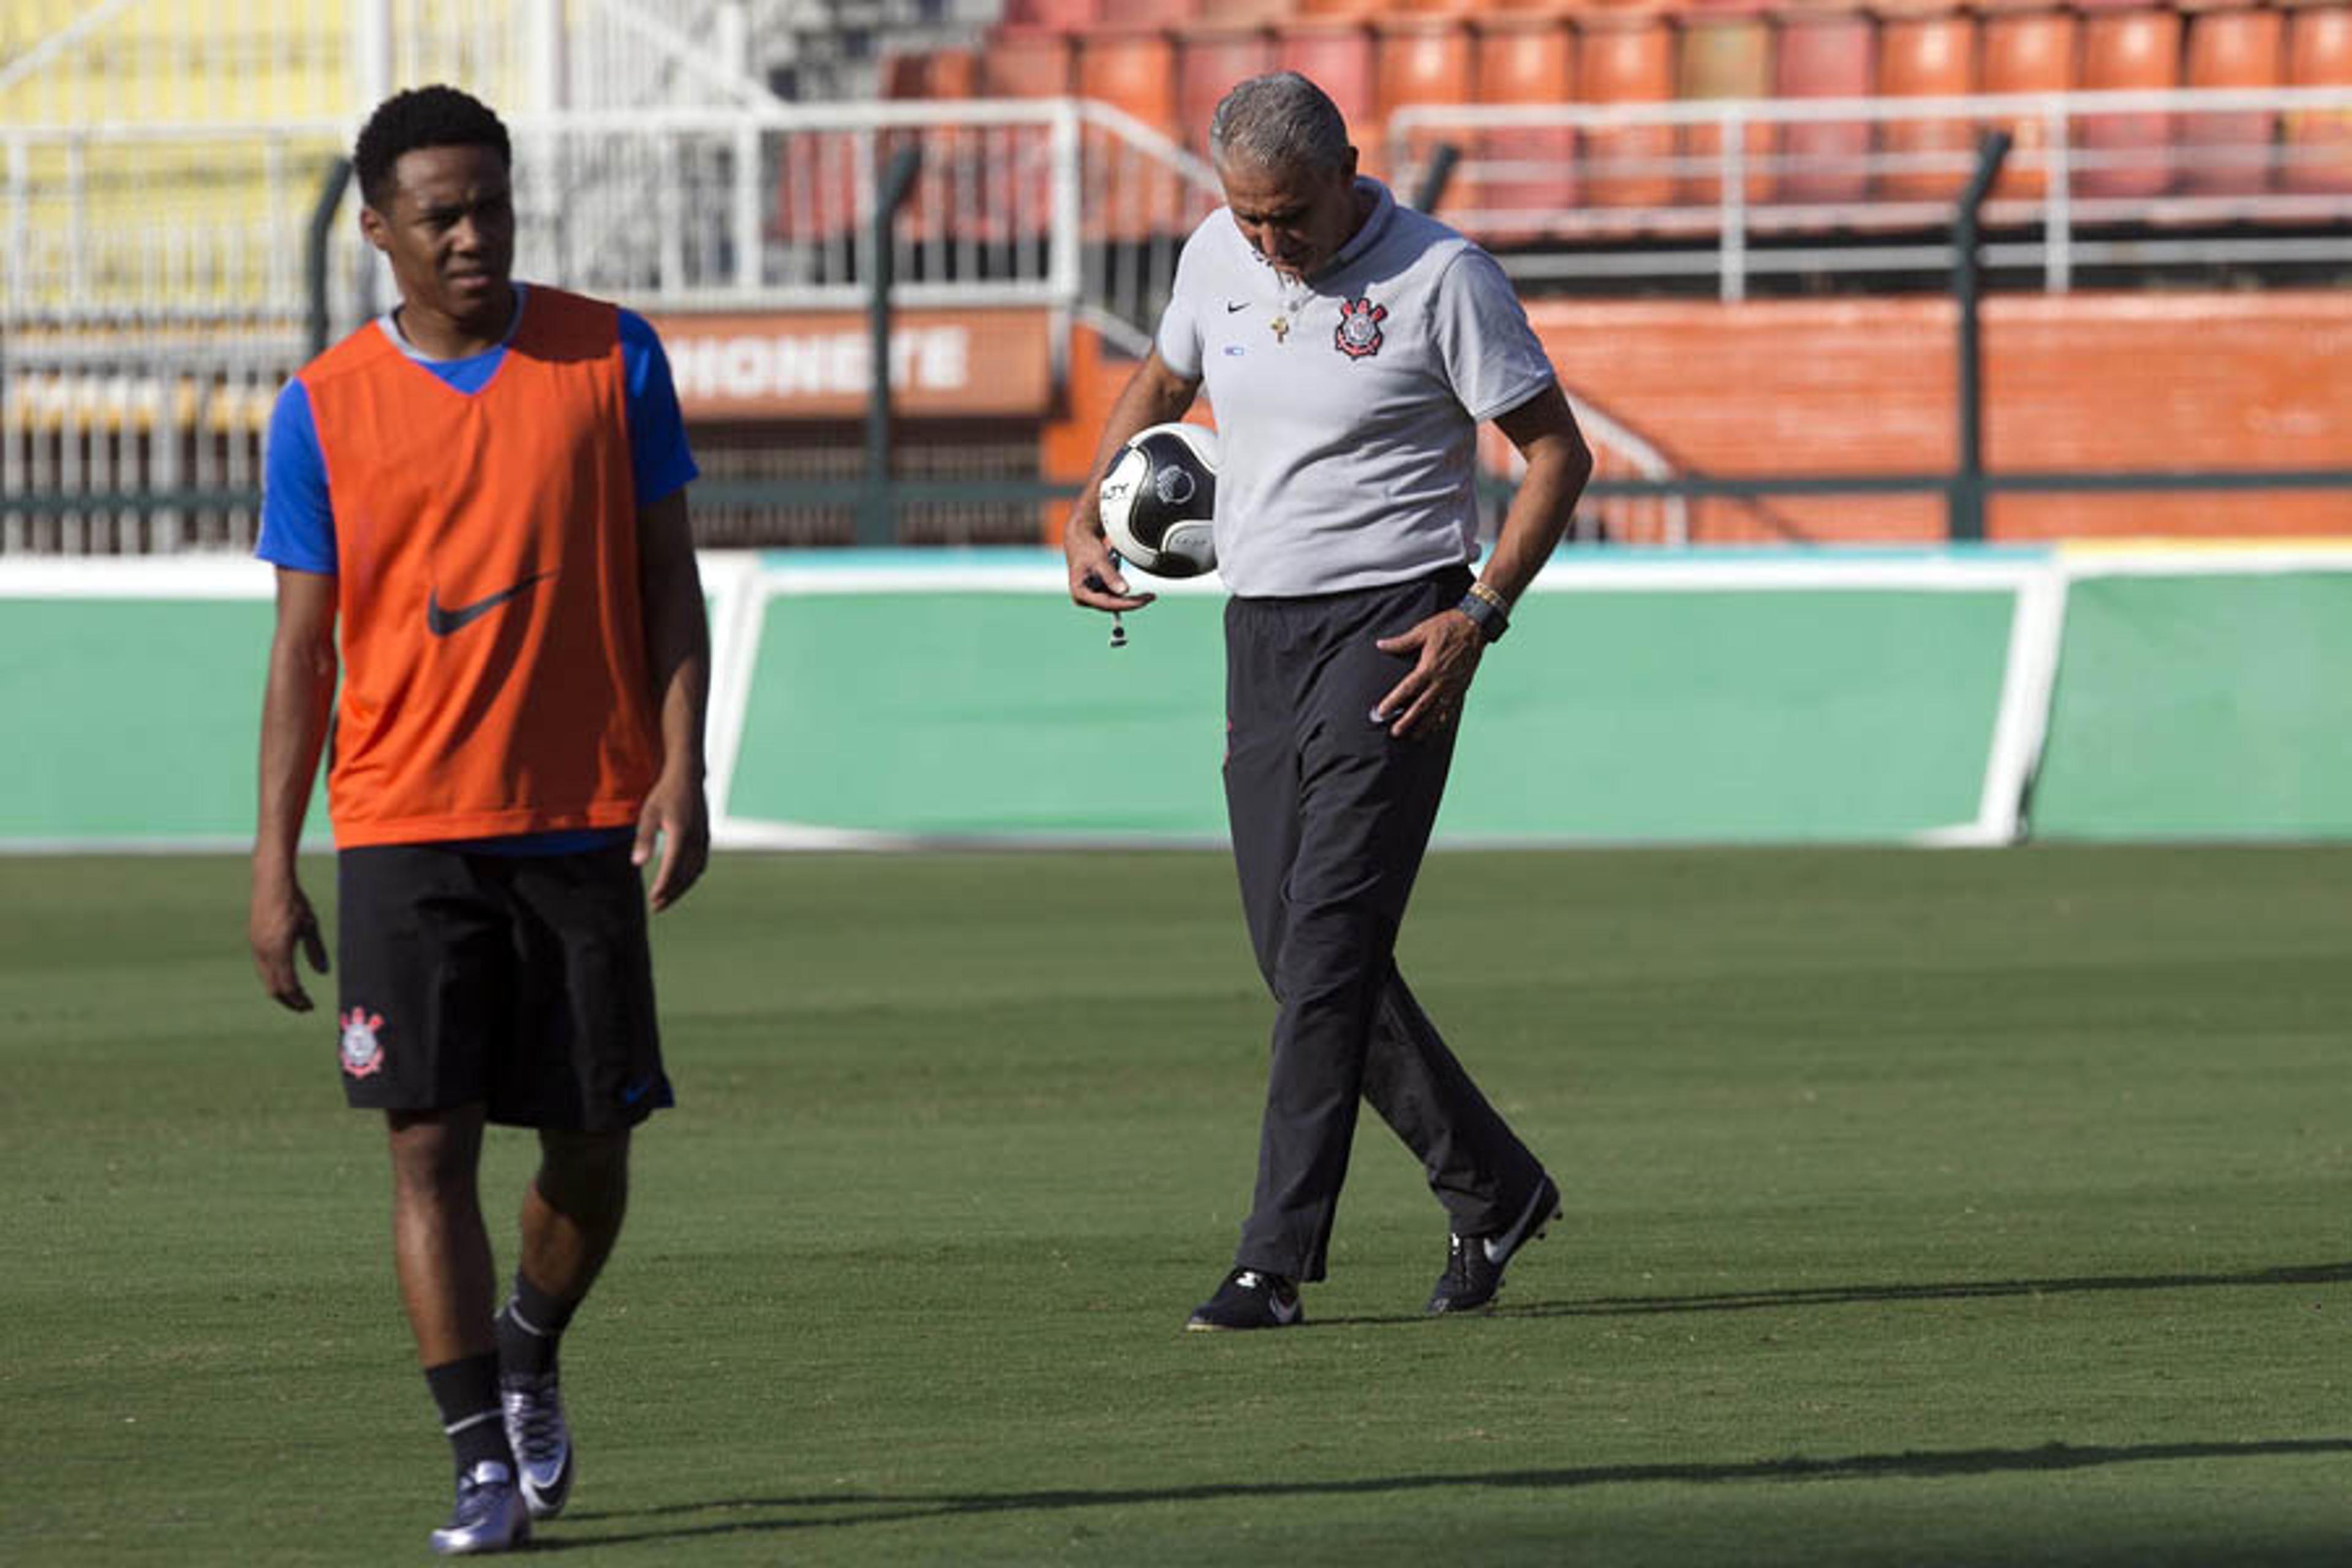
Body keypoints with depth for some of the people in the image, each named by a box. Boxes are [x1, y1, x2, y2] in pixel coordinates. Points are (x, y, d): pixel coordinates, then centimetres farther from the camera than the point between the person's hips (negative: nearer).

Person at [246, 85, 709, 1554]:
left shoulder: (610, 358, 3)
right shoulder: (325, 410, 3)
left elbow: (667, 578, 6)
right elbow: (304, 647, 5)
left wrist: (681, 769, -6)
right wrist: (273, 865, 1)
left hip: (586, 822, 1)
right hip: (404, 827, -1)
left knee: (593, 1143, 5)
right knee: (431, 1141, -8)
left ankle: (530, 1351, 34)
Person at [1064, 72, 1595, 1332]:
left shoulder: (1440, 278, -12)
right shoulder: (1216, 255, 5)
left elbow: (1556, 452, -7)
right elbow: (1161, 383, 25)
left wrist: (1479, 615, -16)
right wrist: (1089, 514, 10)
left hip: (1392, 626, -7)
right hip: (1260, 632, 7)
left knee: (1328, 941, -13)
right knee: (1296, 951, 7)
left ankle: (1276, 1260, -14)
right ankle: (1490, 1189, 21)